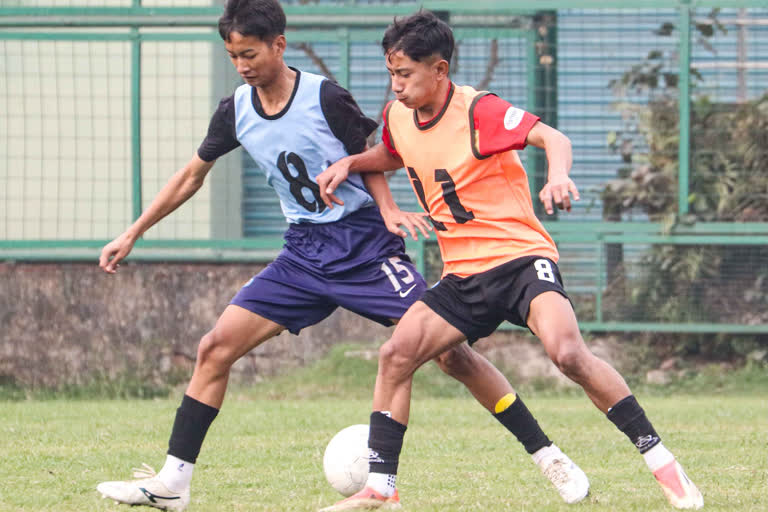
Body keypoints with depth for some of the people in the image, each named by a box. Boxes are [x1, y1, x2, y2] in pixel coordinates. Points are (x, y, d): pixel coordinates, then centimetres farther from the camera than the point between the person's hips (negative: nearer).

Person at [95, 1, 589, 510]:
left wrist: (388, 210, -19)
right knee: (216, 348, -7)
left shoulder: (325, 98, -14)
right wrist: (132, 234, 18)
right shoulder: (236, 111, 1)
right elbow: (192, 176, 16)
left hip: (364, 244, -5)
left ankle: (549, 457, -4)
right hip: (303, 253, 5)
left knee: (449, 351, -12)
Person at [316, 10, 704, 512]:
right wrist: (349, 164, 12)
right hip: (463, 276, 7)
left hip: (520, 257, -7)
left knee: (568, 351, -28)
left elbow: (552, 137, -26)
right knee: (396, 352, -8)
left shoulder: (479, 110, -14)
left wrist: (558, 176, -48)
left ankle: (661, 462, -19)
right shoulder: (398, 117, 7)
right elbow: (391, 155, 31)